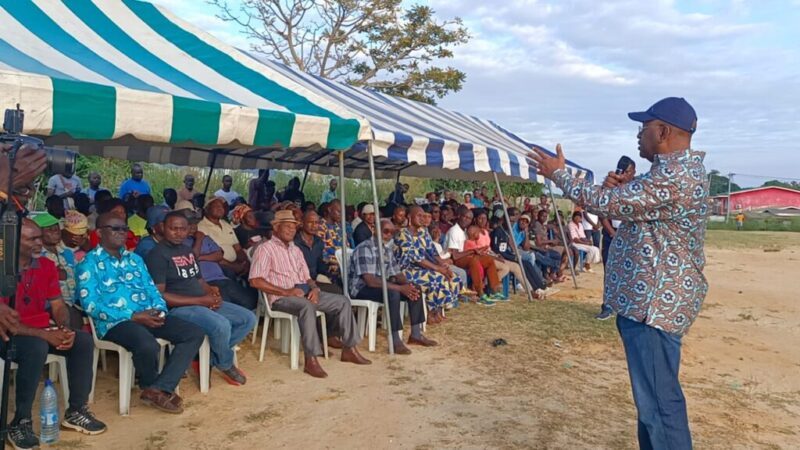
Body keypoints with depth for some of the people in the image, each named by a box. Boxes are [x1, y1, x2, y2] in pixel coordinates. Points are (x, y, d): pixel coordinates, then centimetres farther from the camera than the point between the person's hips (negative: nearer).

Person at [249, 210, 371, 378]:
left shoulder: (296, 250, 21)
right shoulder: (265, 249, -4)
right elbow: (255, 281, -16)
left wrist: (314, 288, -4)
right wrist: (286, 291, -20)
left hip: (304, 292, 8)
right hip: (281, 297, -8)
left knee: (342, 301, -2)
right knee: (307, 306, -39)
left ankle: (349, 349, 2)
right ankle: (311, 360, -36)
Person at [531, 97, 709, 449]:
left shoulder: (673, 175, -21)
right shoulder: (680, 169, 14)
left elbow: (606, 204, -20)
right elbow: (631, 207, 23)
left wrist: (558, 174, -7)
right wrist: (619, 187, 2)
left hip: (655, 302, -11)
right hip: (654, 298, 11)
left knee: (659, 401, -4)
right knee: (653, 395, 22)